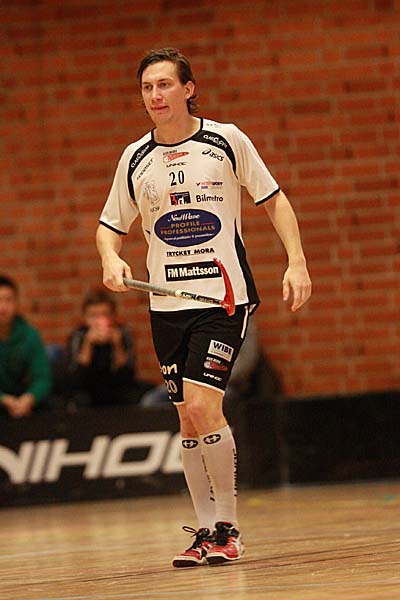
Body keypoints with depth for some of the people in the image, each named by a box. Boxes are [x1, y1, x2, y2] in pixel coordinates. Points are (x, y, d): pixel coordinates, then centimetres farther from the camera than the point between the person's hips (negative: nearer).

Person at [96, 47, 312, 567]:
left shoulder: (226, 140, -3)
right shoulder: (135, 159, 6)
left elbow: (274, 200, 5)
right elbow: (110, 226, 15)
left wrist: (297, 261, -5)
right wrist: (111, 258, -7)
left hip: (225, 295, -4)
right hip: (167, 304, 4)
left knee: (201, 406, -17)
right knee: (190, 422, 5)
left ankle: (228, 527, -5)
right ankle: (206, 530, 14)